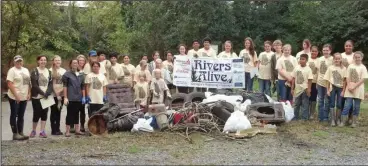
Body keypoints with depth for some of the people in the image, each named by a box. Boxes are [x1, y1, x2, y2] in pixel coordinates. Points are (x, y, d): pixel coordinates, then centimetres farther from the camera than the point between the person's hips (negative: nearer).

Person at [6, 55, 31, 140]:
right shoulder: (12, 70, -9)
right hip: (14, 97, -6)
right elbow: (10, 84, -16)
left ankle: (20, 133, 18)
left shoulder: (26, 70, 12)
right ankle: (15, 134, 4)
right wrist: (16, 95, -20)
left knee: (21, 116, 11)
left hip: (24, 97, 7)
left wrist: (29, 93, 3)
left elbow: (29, 83, 15)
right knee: (14, 115, 1)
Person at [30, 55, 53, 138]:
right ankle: (33, 131, 15)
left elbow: (51, 84, 4)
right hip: (37, 96, -4)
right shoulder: (34, 71, -3)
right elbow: (34, 85, -11)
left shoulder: (49, 72, 11)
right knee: (37, 114, -2)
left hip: (46, 96, 4)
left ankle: (42, 131, 7)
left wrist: (47, 93, -13)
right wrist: (42, 93, -17)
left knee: (44, 114, 1)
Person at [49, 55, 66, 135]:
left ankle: (58, 129, 16)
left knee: (59, 111, 9)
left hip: (61, 94, 4)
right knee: (53, 112, 1)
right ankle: (53, 130, 7)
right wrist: (56, 93, -11)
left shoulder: (64, 71, 9)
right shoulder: (50, 71, -4)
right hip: (53, 94, -4)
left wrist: (61, 90, -3)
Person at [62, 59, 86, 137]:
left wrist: (84, 97, 8)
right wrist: (65, 98, -10)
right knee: (70, 114, -1)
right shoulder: (67, 74, -2)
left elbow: (83, 87, 12)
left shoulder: (81, 75, 11)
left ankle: (77, 130, 16)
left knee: (76, 114, 10)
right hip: (70, 98, -4)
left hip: (79, 98, 4)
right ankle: (67, 131, 5)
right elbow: (65, 86, -5)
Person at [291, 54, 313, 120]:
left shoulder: (308, 69, -9)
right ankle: (295, 118, 26)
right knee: (296, 105, 14)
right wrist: (292, 89, 5)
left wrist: (308, 90, -13)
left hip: (304, 90, -4)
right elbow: (293, 78, 6)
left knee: (305, 105, 2)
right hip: (297, 89, 4)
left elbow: (310, 80, -10)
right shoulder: (296, 67, 2)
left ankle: (304, 119, 9)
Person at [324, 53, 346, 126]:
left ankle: (338, 119, 16)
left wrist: (343, 90, -6)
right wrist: (328, 90, -1)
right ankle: (332, 120, 7)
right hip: (332, 88, 0)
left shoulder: (343, 68, -2)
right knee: (332, 104, 1)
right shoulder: (330, 68, 0)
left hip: (340, 88, 0)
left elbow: (344, 80, -2)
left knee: (339, 105, 2)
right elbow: (328, 80, 2)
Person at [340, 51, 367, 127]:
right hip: (349, 89, 1)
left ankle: (354, 122, 15)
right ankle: (343, 121, 2)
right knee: (347, 105, -3)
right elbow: (347, 78, 4)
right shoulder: (350, 66, 6)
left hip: (358, 90, -1)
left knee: (356, 106, 5)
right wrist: (349, 86, -10)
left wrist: (354, 86, -14)